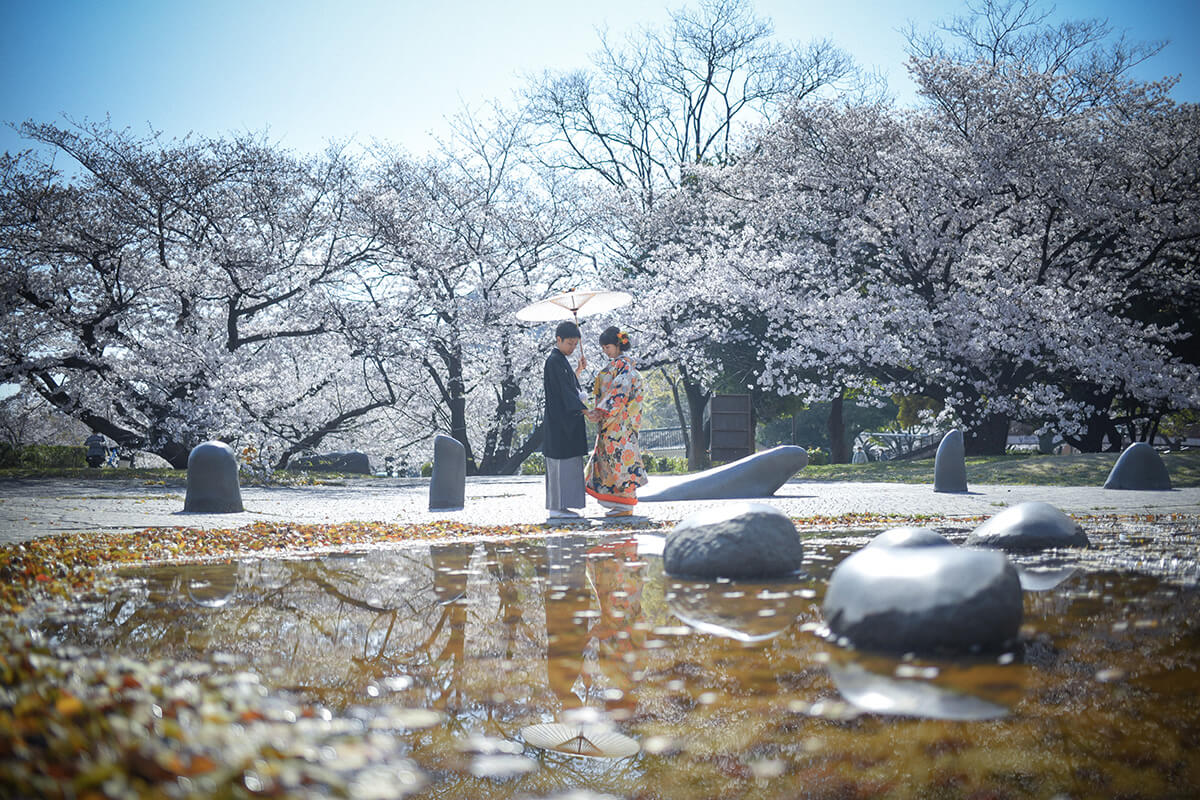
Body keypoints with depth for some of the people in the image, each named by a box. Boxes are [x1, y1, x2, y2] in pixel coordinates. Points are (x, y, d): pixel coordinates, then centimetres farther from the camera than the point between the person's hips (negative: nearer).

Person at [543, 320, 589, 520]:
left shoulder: (561, 360, 18)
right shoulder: (554, 361, -13)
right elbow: (564, 391, -20)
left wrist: (579, 370, 12)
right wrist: (585, 410, -26)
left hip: (566, 420, 10)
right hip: (559, 421, -10)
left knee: (566, 464, 10)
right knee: (561, 462, -9)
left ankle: (560, 506, 14)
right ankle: (556, 508, -7)